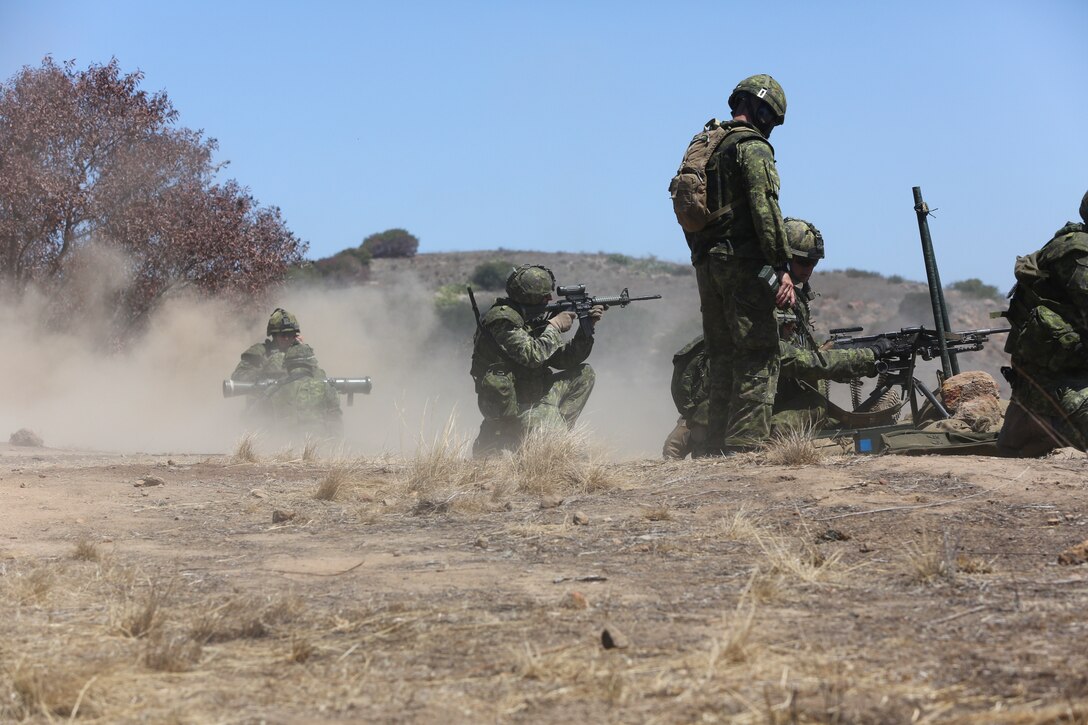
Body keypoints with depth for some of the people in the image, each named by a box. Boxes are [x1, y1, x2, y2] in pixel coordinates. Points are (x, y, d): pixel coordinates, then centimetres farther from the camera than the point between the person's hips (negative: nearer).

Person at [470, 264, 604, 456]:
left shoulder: (537, 318, 8)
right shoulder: (502, 318, -19)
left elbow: (563, 359, 8)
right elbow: (532, 355, -28)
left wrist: (587, 327, -4)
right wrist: (555, 326, -15)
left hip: (532, 395, 9)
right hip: (506, 402, -9)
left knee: (583, 374, 9)